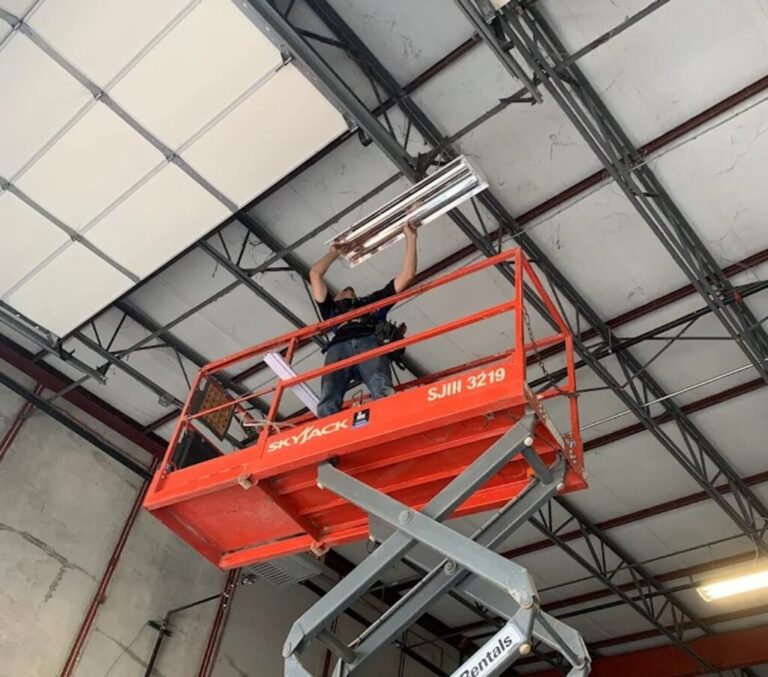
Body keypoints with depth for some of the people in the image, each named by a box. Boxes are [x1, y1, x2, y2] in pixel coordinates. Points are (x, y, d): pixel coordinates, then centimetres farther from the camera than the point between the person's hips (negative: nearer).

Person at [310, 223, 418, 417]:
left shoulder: (372, 300, 42)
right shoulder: (331, 309, 42)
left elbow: (407, 275, 38)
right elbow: (315, 274, 40)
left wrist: (411, 238, 42)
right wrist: (335, 252, 56)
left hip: (369, 342, -1)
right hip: (338, 348, 1)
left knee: (383, 392, -35)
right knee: (328, 404, -31)